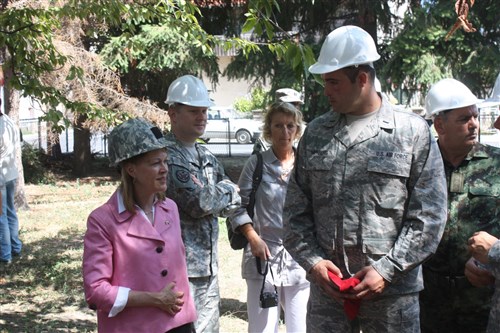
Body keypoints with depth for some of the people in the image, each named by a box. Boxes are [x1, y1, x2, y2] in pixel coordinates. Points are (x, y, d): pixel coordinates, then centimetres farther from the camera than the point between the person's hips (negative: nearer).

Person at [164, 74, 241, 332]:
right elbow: (199, 202, -21)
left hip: (209, 265, 8)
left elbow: (234, 201, 11)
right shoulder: (167, 155, -13)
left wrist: (212, 195, -8)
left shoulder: (206, 157, 14)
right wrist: (225, 192, -4)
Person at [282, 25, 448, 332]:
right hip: (326, 287, 3)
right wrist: (312, 260, -4)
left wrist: (386, 269, -11)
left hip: (392, 291, -2)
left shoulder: (414, 133, -4)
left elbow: (428, 217, -5)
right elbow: (296, 211, 8)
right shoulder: (316, 133, 5)